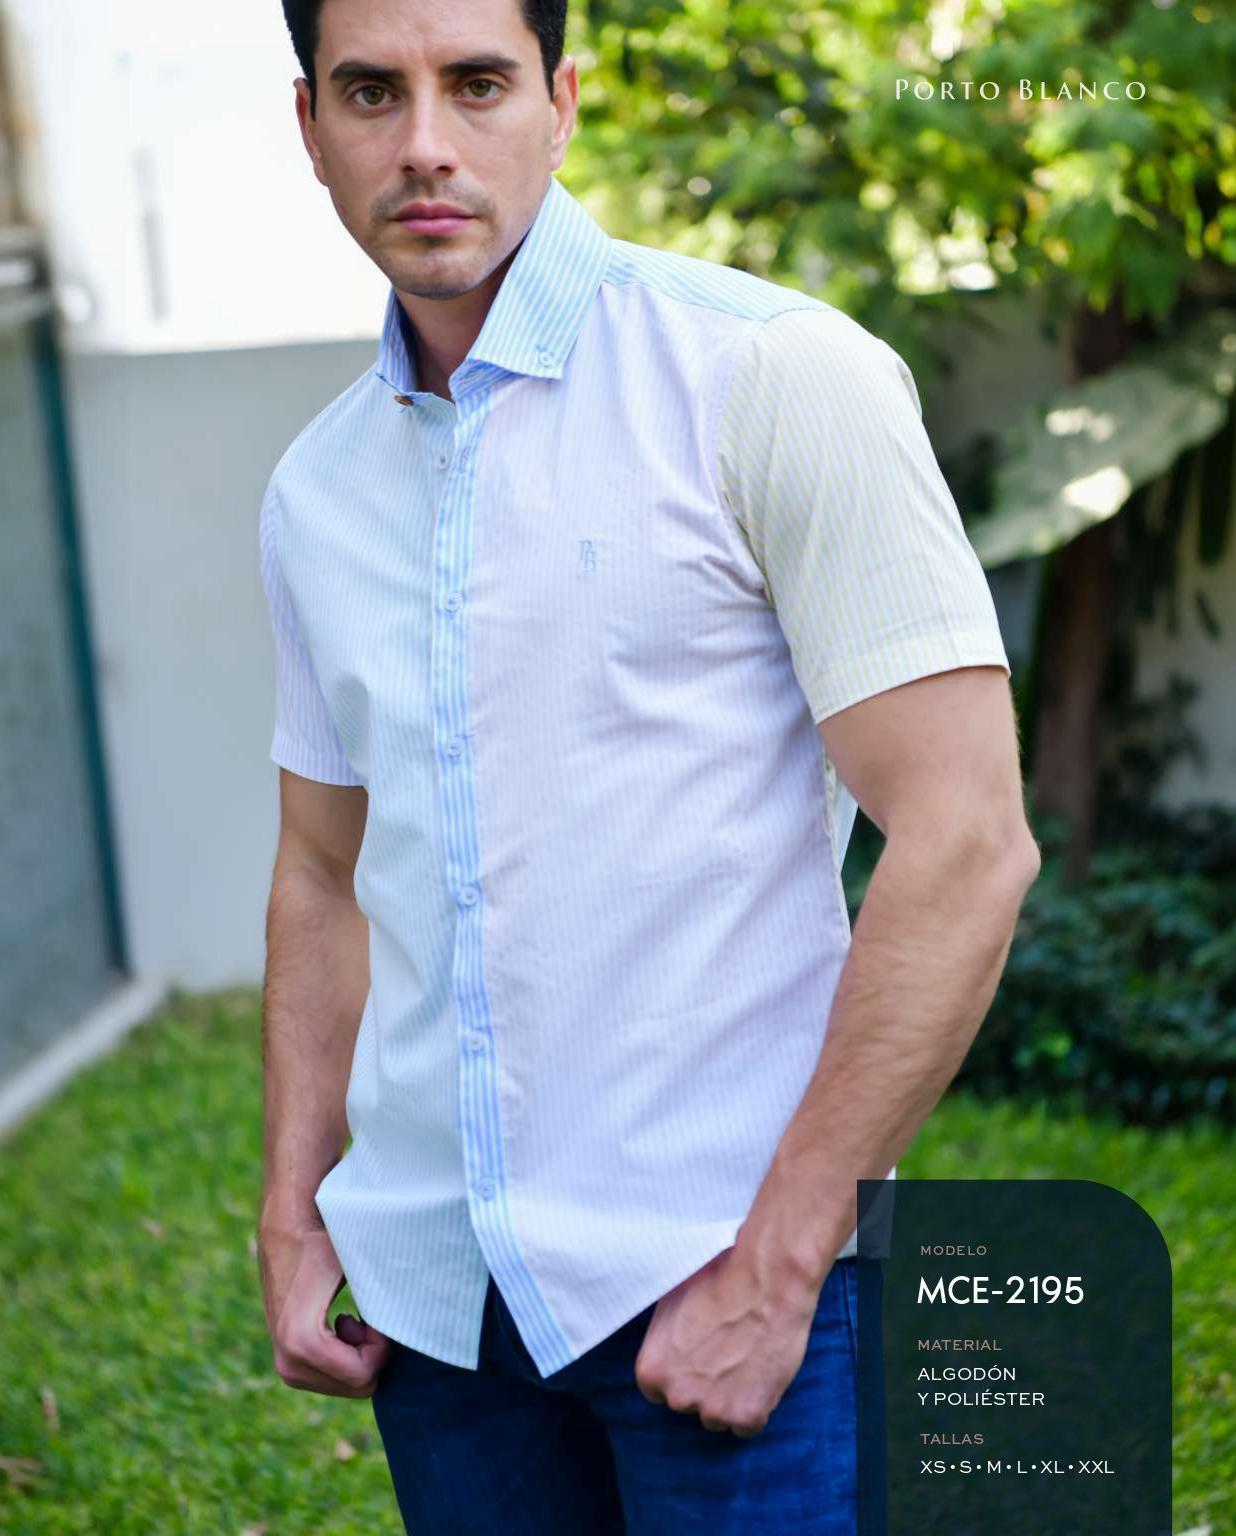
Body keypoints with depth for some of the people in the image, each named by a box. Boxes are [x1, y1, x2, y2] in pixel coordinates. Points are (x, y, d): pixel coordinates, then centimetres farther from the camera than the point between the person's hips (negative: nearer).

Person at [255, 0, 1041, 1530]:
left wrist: (773, 1268, -15)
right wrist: (291, 1215, 8)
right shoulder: (314, 490, 8)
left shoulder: (777, 374, -10)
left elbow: (965, 843, -14)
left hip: (726, 1264, -5)